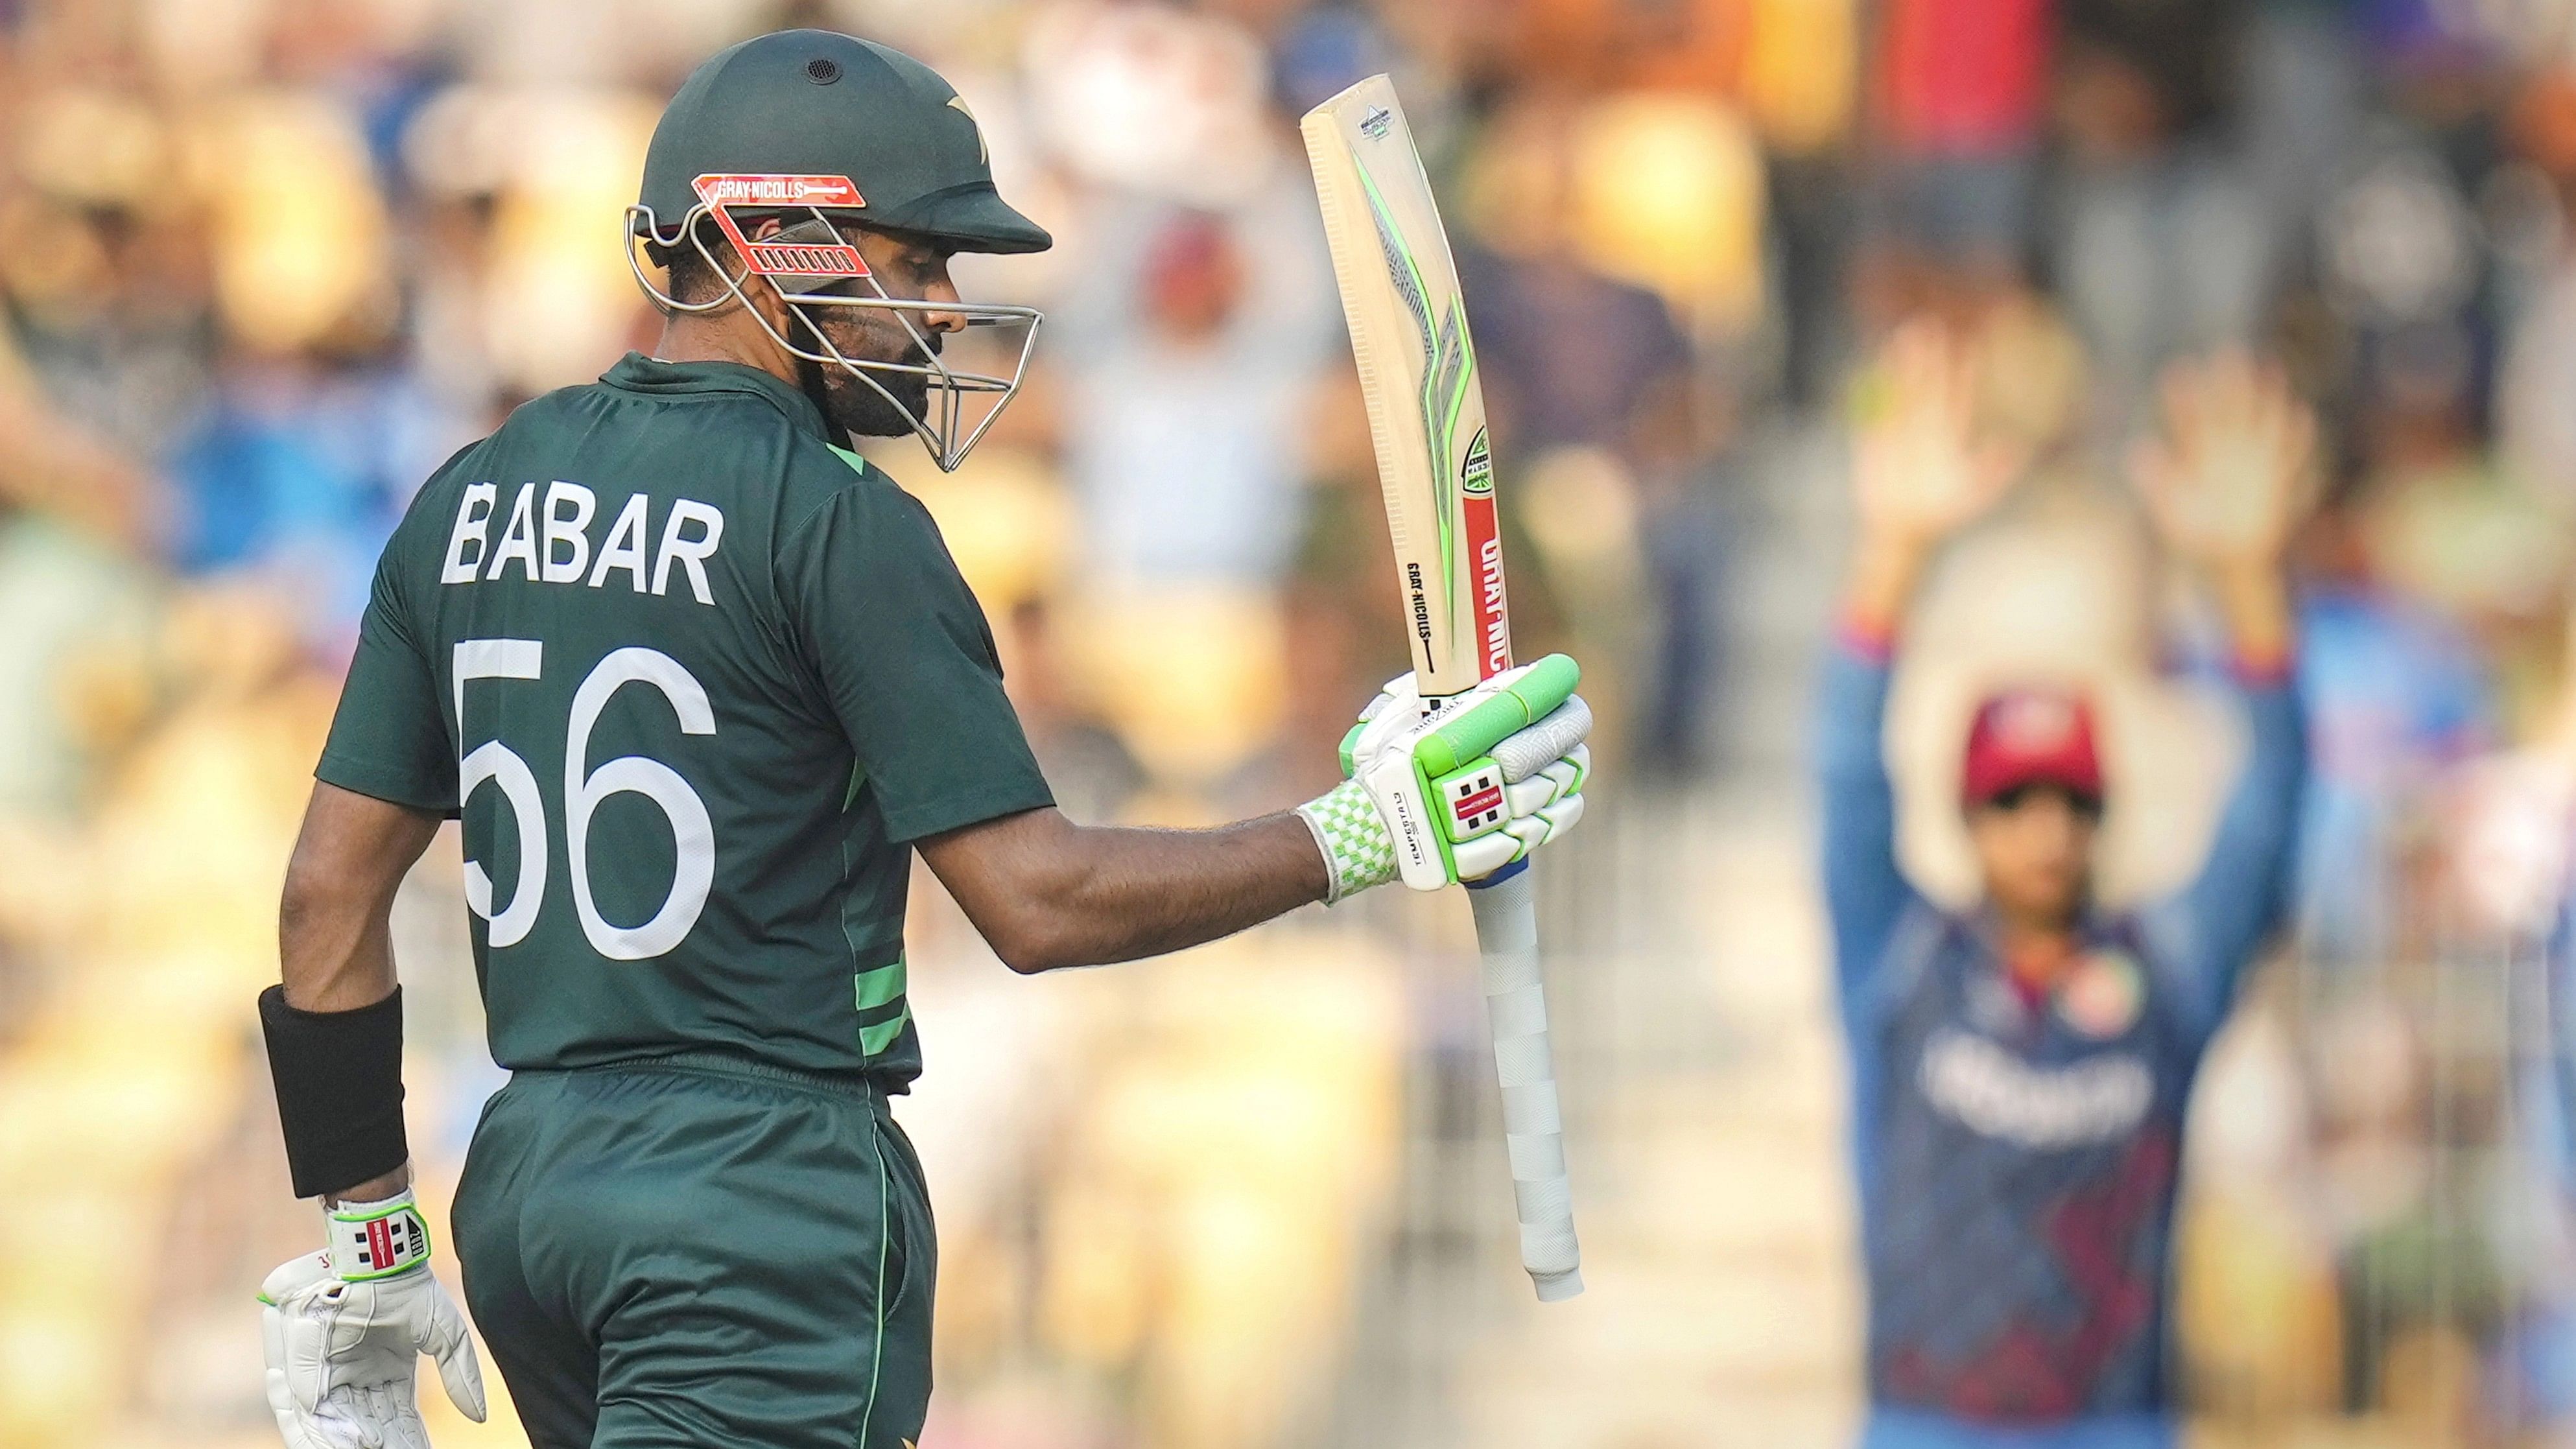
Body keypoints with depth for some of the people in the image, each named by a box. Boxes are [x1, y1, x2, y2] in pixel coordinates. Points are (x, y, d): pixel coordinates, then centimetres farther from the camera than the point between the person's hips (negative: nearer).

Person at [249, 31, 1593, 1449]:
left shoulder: (472, 499, 11)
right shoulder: (833, 519, -10)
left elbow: (329, 893, 12)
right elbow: (1037, 901, -12)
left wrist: (368, 1236, 17)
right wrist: (1373, 835, -5)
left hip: (521, 1185, 8)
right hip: (759, 1200, -8)